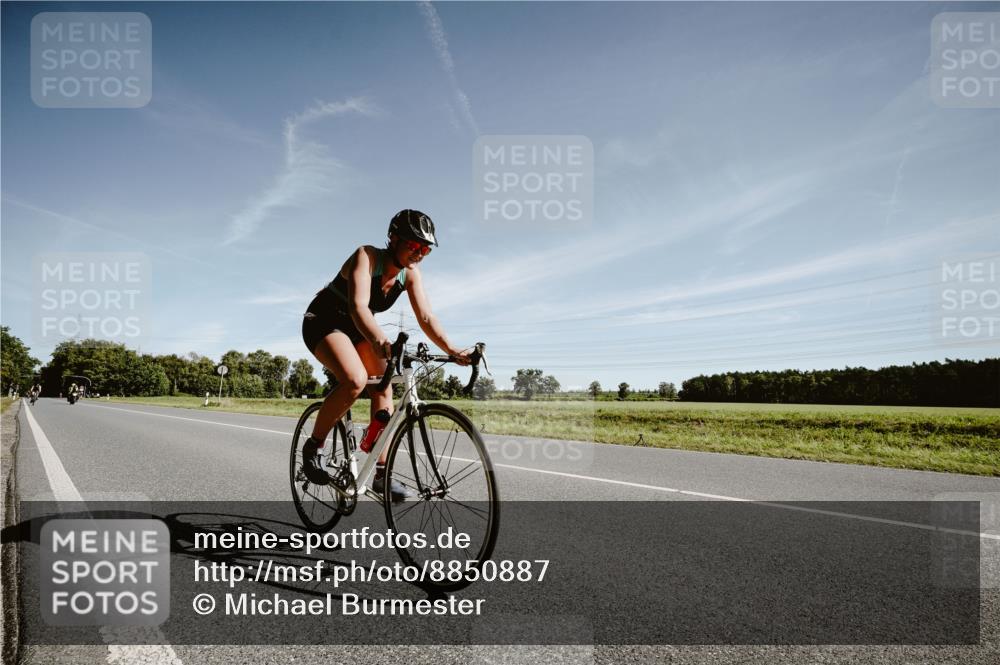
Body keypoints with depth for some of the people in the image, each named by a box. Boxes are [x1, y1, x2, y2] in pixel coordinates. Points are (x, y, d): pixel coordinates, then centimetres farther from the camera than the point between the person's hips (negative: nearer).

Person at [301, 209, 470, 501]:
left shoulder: (411, 274, -8)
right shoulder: (366, 256, -27)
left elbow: (426, 317, -14)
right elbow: (358, 306, -41)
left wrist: (452, 351, -28)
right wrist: (380, 341, -60)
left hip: (356, 328, 7)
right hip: (323, 321, -7)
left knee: (384, 389, -8)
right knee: (355, 380, -31)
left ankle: (381, 474, -2)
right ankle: (313, 446, -10)